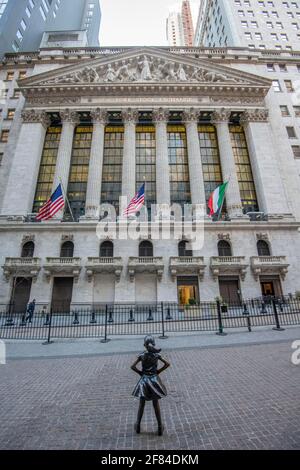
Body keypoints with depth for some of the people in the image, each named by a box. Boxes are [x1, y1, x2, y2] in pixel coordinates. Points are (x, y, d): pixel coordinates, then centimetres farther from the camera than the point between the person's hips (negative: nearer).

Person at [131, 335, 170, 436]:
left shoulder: (142, 356, -13)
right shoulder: (157, 355, -11)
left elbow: (133, 366, -16)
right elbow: (167, 364, -11)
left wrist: (140, 372, -2)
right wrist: (158, 371, -3)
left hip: (144, 380, 0)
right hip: (154, 379, 1)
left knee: (141, 404, 18)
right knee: (156, 404, 16)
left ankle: (138, 426, 30)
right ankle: (160, 427, 24)